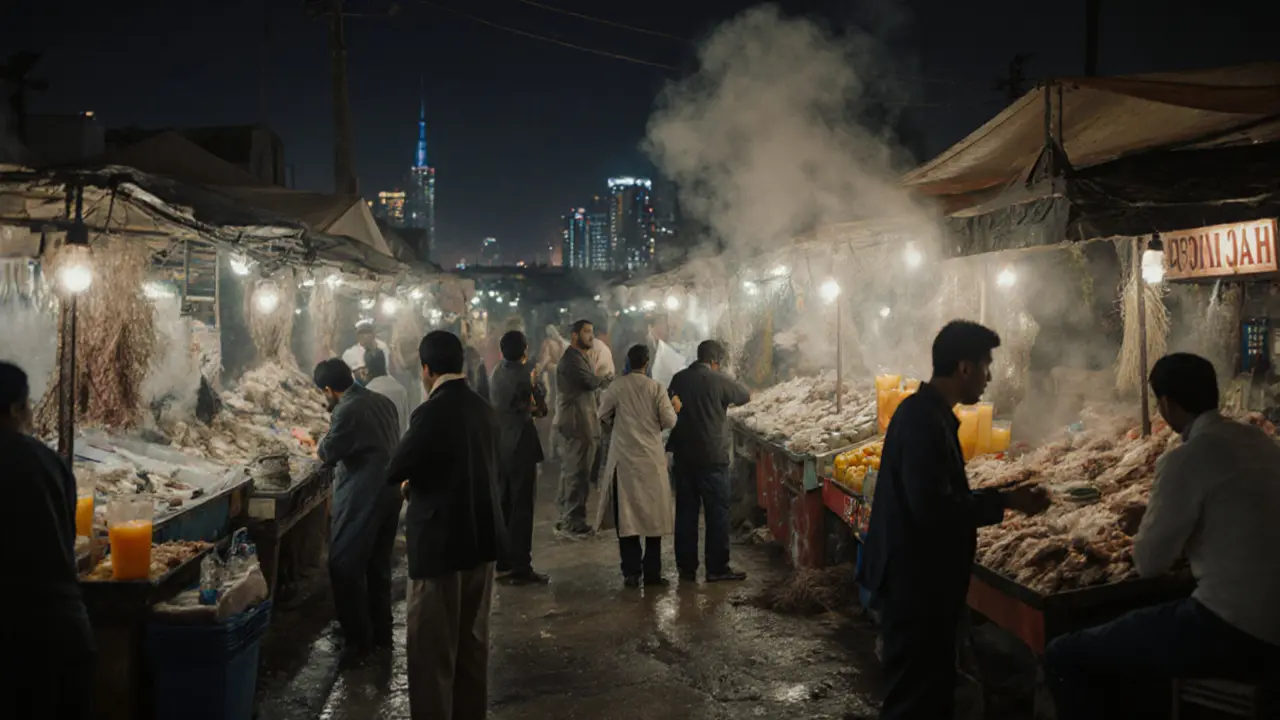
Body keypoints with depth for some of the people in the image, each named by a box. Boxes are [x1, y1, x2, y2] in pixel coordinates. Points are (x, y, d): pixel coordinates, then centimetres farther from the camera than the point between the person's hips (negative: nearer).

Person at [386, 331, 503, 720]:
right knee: (472, 639, 18)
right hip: (481, 537, 8)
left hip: (441, 541, -7)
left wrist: (414, 478, 7)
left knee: (433, 646, 3)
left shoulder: (432, 412, -18)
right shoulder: (483, 408, 4)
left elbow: (394, 472, -14)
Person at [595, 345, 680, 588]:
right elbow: (669, 422, -7)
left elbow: (604, 415, 4)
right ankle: (652, 572, 10)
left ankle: (631, 573, 5)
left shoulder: (617, 387, -5)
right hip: (651, 460, -1)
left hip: (624, 459, 1)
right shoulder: (655, 388, -7)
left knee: (626, 515, 6)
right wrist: (675, 408, 13)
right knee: (653, 515, 9)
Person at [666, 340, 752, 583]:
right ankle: (717, 568, 6)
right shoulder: (719, 380, -10)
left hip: (683, 456, 5)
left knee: (686, 511, 10)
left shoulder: (678, 379, 2)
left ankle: (686, 567, 14)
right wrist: (726, 400, 24)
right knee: (717, 511, 3)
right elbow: (746, 396, 4)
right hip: (712, 457, -5)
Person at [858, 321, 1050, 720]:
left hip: (924, 579, 10)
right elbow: (932, 507, -28)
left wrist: (1004, 497, 11)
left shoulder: (929, 413, 10)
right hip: (913, 582, -10)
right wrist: (1005, 501, -19)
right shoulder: (923, 419, -22)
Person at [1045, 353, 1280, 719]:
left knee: (1063, 656, -3)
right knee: (1121, 637, 28)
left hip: (1231, 633, -9)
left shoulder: (1185, 459, -17)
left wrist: (1149, 524, 10)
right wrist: (1159, 522, 24)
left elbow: (1149, 563, -8)